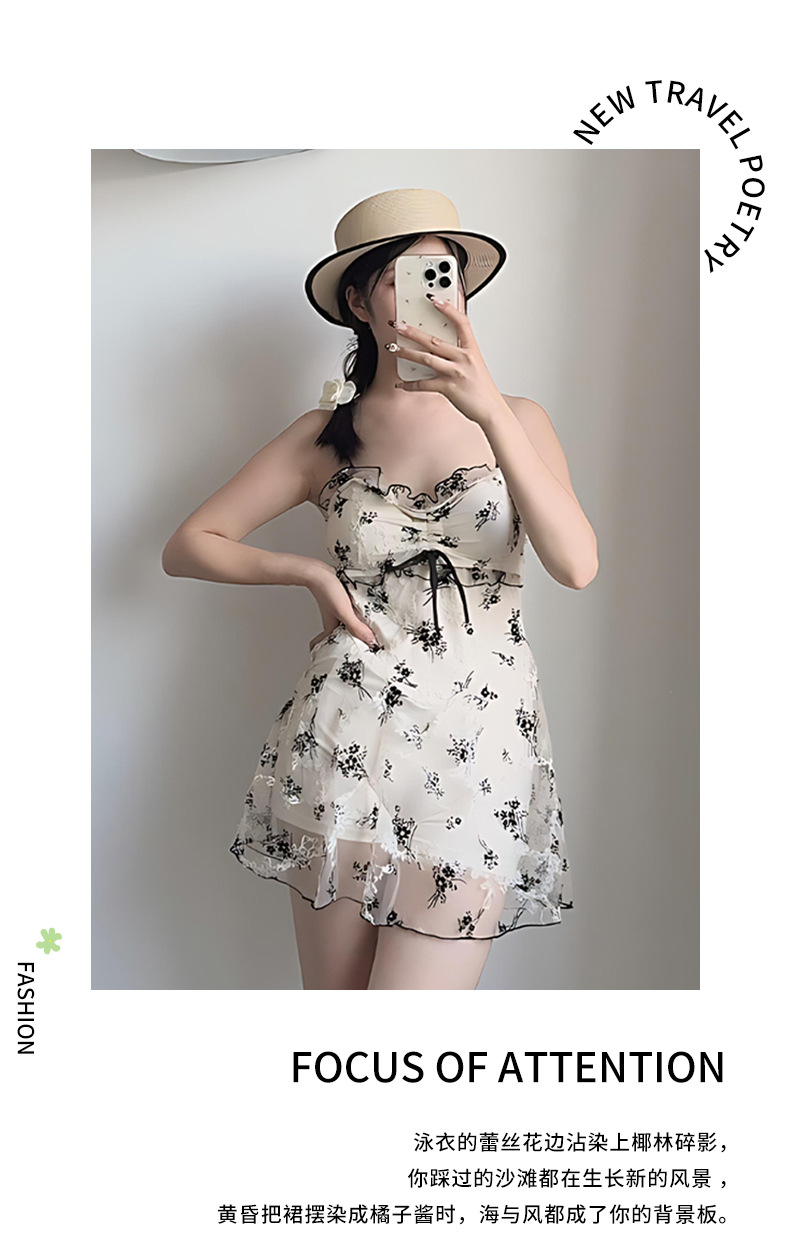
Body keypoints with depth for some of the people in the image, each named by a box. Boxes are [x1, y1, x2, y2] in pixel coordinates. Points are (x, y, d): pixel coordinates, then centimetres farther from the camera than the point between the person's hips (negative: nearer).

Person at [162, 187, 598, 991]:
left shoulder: (517, 418, 7)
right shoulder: (328, 434, 8)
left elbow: (577, 565, -11)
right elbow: (186, 547, 10)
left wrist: (490, 413, -21)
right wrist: (310, 572, -5)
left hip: (479, 747, 0)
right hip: (345, 741, 1)